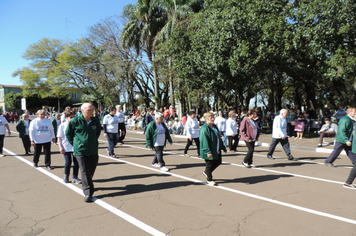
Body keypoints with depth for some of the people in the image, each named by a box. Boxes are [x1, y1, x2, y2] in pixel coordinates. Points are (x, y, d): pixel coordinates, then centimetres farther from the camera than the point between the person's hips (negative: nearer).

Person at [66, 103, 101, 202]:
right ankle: (88, 193, 0)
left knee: (91, 171, 14)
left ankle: (86, 185, 38)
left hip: (93, 150, 4)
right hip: (80, 150, -4)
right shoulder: (75, 121, -8)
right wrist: (74, 143, 5)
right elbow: (68, 133, 7)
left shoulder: (96, 121, 2)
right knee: (85, 172, -4)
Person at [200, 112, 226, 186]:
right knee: (209, 164, 4)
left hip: (217, 151, 9)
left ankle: (206, 172, 37)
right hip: (210, 152, -9)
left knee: (218, 162, 17)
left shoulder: (215, 127, 11)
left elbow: (219, 138, 19)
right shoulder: (204, 128, -19)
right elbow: (204, 141, -25)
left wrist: (223, 147, 19)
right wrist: (208, 152, -30)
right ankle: (209, 180, 23)